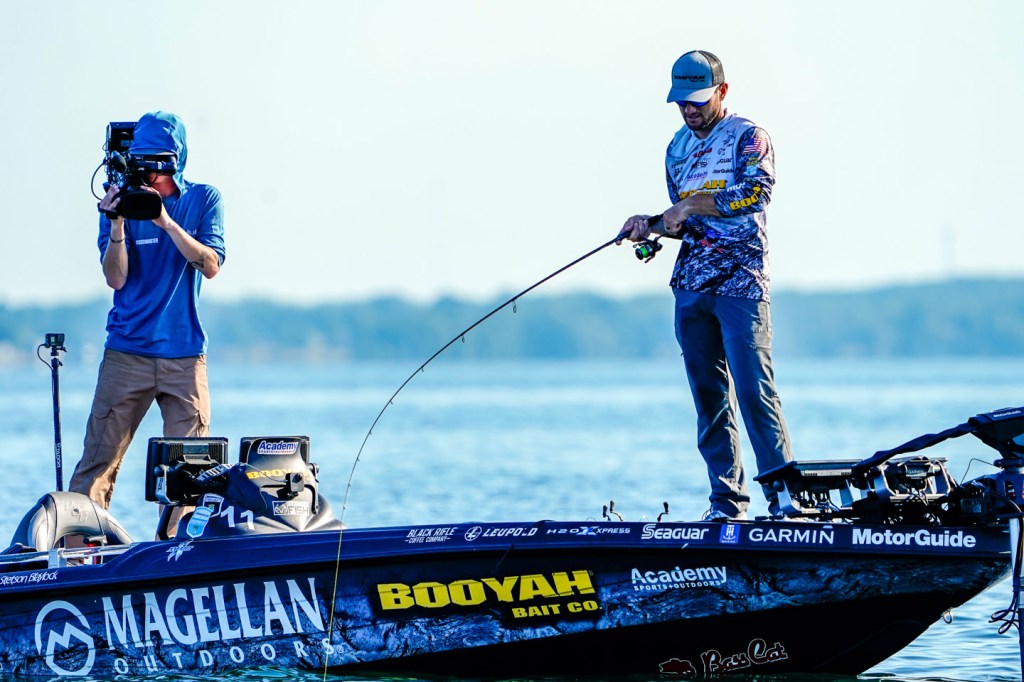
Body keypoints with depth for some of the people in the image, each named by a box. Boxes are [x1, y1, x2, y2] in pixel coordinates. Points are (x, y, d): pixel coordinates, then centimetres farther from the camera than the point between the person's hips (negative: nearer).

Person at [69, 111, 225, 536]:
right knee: (98, 459, -7)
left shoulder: (203, 200, 6)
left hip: (185, 353, 1)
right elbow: (116, 278, -4)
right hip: (127, 353, -1)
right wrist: (117, 223, -18)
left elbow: (210, 265, -8)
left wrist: (166, 222, -19)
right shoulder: (121, 200, 4)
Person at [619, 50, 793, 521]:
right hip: (691, 287, 6)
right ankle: (726, 501, 9)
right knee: (709, 395, 5)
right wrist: (652, 227, 4)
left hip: (740, 283, -6)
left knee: (753, 390, -14)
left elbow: (757, 191, -18)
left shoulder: (747, 137, -1)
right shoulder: (677, 149, 19)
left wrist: (694, 204, -16)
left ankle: (784, 496, -12)